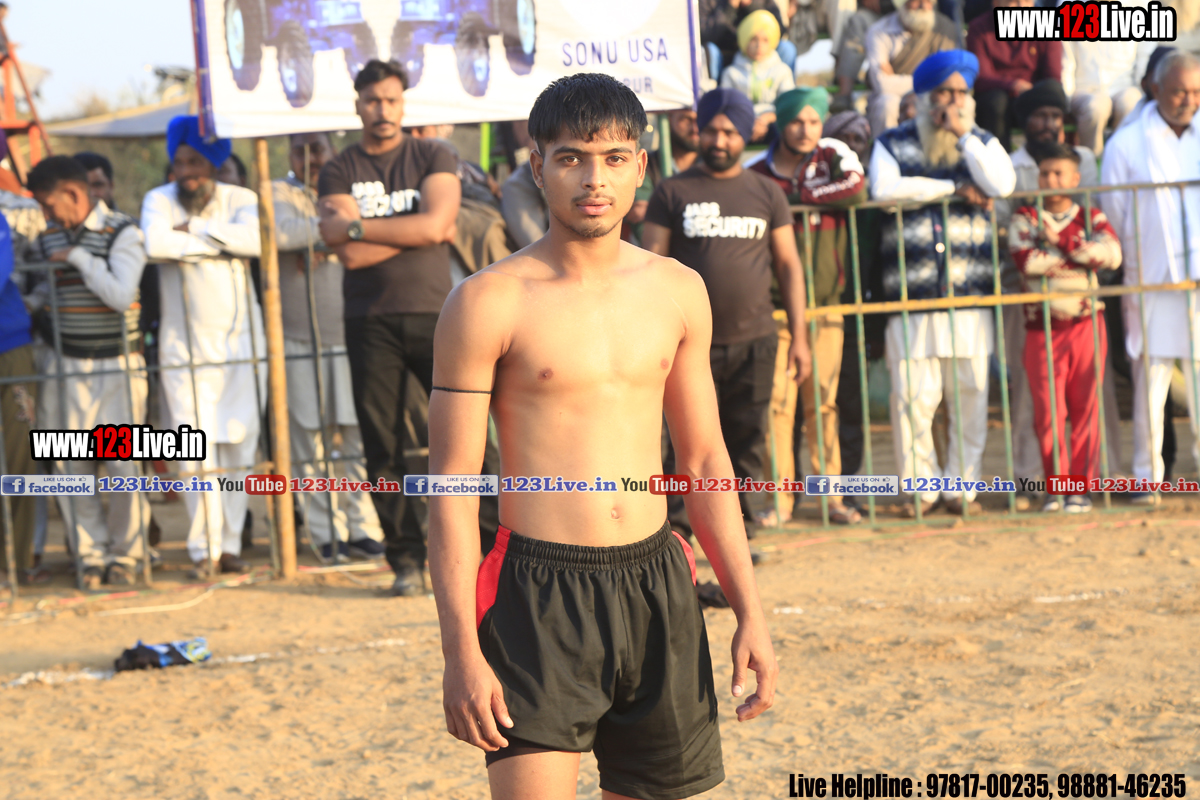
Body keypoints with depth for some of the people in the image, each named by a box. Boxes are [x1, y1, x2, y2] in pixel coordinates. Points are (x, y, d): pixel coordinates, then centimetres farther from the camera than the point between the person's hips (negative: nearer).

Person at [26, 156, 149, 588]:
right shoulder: (45, 240, 9)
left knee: (123, 463, -6)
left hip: (117, 366, -4)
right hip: (65, 367, 4)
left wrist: (79, 257, -14)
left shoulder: (122, 233, -5)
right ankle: (91, 556, 11)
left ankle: (124, 555, 9)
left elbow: (121, 294, -19)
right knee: (70, 466, 1)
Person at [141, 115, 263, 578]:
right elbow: (155, 243, -21)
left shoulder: (239, 200, 5)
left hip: (241, 339, 2)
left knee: (238, 446, 2)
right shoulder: (160, 201, 2)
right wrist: (221, 243, -12)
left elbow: (255, 239, -17)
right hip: (185, 345, -2)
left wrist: (196, 229, -14)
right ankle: (204, 548, -5)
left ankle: (230, 544, 10)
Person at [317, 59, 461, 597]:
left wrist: (359, 227, -7)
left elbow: (435, 224, -10)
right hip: (371, 322, 1)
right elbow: (349, 253, -6)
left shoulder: (432, 159, 7)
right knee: (384, 447, 1)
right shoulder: (338, 173, 8)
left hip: (434, 313, -1)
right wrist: (417, 231, -6)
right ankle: (407, 561, 7)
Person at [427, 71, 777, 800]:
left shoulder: (678, 292, 9)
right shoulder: (491, 303, -6)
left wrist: (750, 610, 11)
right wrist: (462, 652, -12)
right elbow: (453, 486, -6)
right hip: (541, 599, -5)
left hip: (657, 585, 5)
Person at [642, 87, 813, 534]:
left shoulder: (767, 194, 10)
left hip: (754, 341, 2)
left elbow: (788, 264, 12)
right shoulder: (674, 192, 4)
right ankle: (680, 533, 3)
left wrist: (798, 336, 6)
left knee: (748, 443, 4)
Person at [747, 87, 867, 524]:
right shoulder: (757, 175, 6)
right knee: (777, 401, -5)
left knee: (823, 401, 3)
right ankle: (779, 496, 0)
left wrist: (797, 196, -11)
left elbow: (857, 188, -17)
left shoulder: (833, 157, 5)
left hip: (825, 305, 1)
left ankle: (830, 494, 8)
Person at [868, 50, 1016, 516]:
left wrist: (964, 136, -5)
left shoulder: (981, 143, 14)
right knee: (913, 395, -6)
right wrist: (955, 188, -9)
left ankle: (963, 485, 11)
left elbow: (1002, 185, -6)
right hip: (911, 295, -2)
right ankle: (921, 487, 5)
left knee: (970, 392, 1)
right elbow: (883, 188, -13)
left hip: (971, 293, 2)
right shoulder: (893, 144, 8)